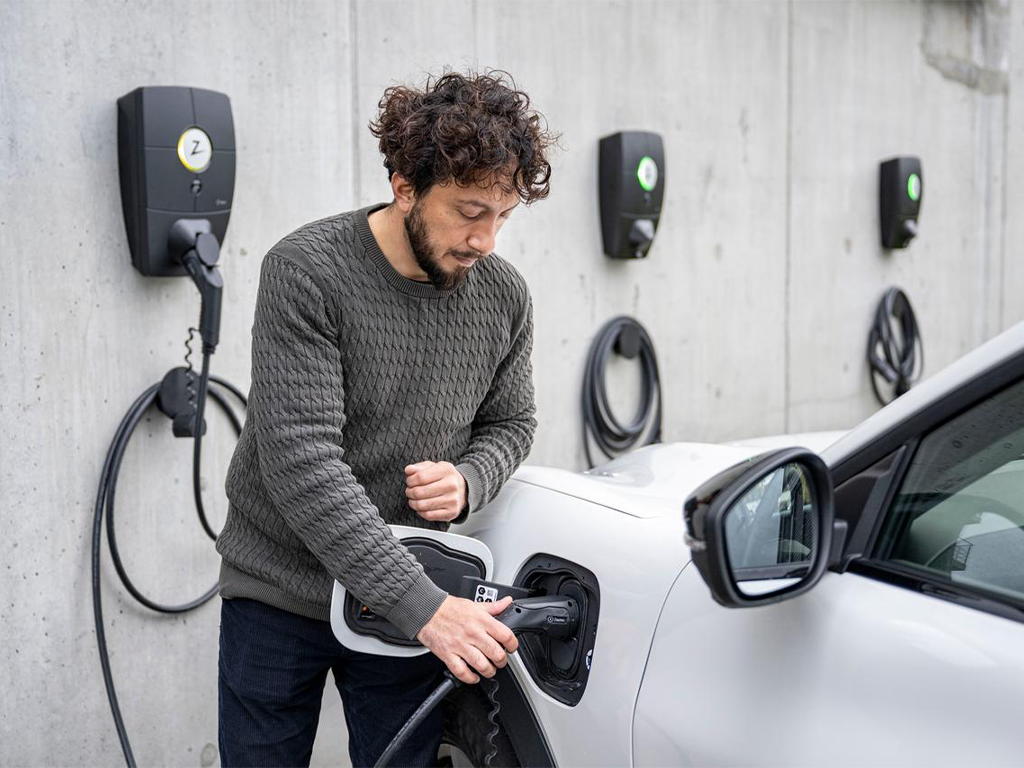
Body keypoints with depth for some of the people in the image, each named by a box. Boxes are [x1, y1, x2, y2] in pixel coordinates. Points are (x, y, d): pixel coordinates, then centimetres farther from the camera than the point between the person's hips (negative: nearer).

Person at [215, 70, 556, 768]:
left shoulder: (505, 297, -5)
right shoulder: (306, 273, -21)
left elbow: (511, 423, 11)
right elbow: (301, 461, -27)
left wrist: (467, 481, -15)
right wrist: (424, 605, -29)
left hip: (409, 601, 3)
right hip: (279, 592, -3)